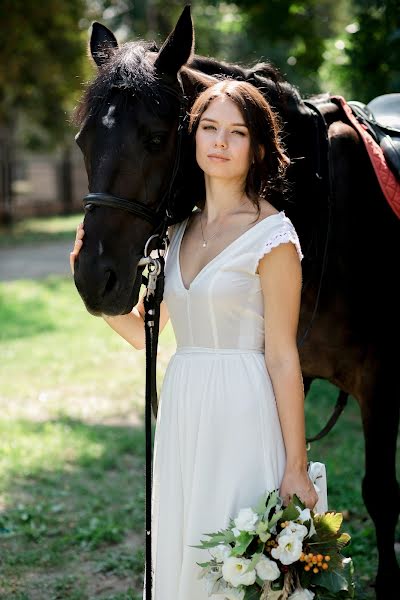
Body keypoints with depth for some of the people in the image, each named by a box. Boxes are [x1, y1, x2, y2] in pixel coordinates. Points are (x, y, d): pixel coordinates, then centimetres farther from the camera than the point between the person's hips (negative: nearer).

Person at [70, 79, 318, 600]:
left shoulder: (272, 235, -9)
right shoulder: (178, 229, 9)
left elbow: (282, 357, -11)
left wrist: (296, 469, -12)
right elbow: (142, 332, 12)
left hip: (243, 416, -6)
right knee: (179, 557, 15)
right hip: (182, 414, 6)